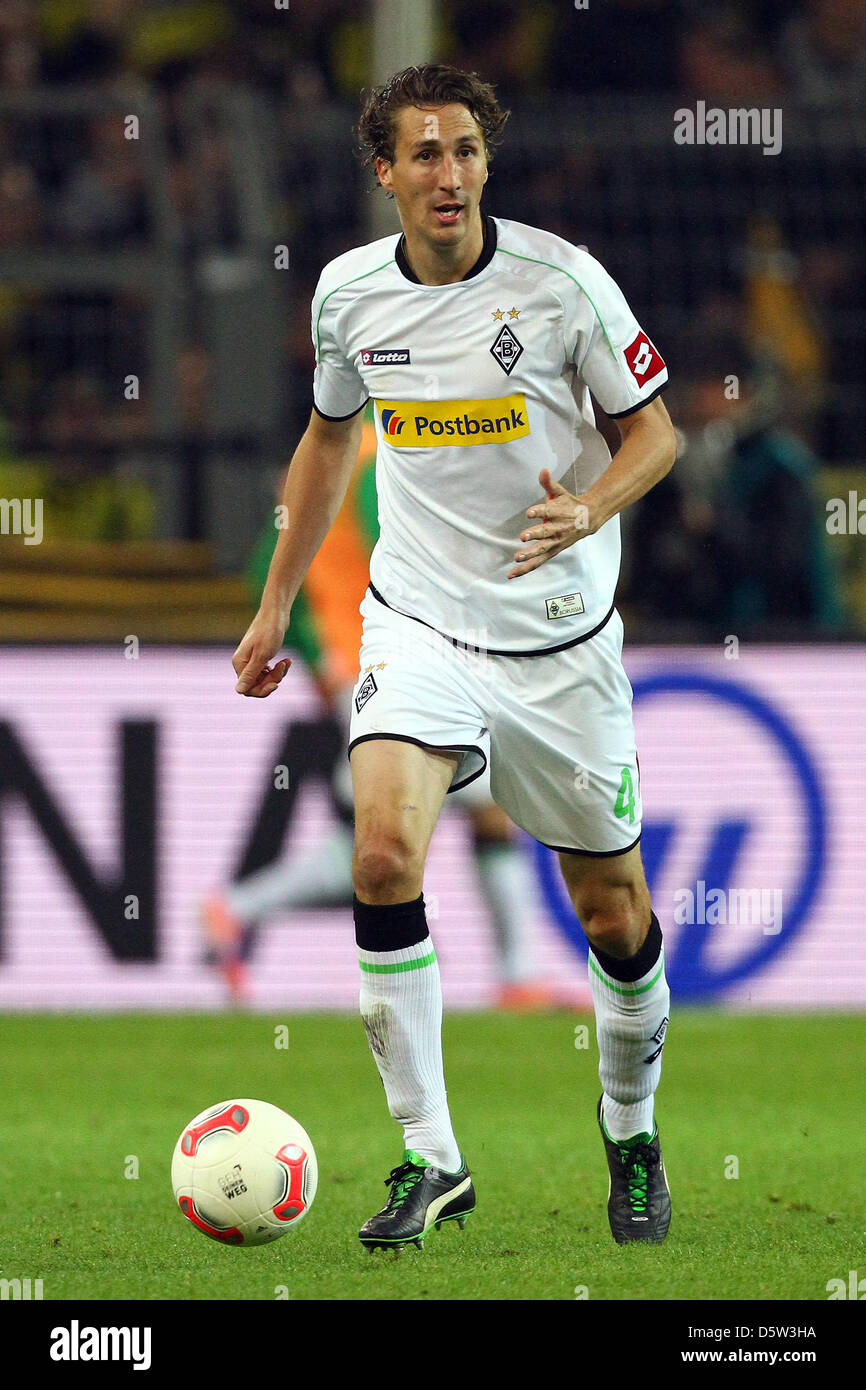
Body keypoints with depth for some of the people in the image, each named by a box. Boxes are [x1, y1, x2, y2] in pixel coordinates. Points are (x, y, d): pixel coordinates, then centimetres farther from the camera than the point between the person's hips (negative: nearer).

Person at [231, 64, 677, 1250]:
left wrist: (589, 510, -23)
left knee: (614, 914, 5)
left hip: (560, 634, -1)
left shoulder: (561, 280, -11)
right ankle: (429, 1160, -15)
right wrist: (276, 604, 20)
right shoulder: (349, 292, -1)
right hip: (418, 621, 1)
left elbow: (655, 431, -2)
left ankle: (632, 1136, 33)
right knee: (385, 853, -23)